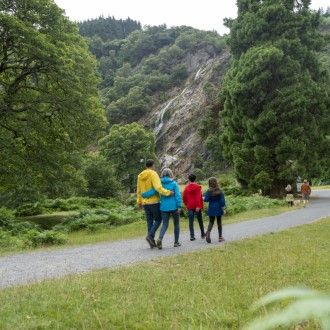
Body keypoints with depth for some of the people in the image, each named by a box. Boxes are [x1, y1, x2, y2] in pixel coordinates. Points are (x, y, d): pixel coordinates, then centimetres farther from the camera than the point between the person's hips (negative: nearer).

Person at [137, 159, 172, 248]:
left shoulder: (140, 176, 8)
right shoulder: (153, 174, -13)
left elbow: (139, 190, 14)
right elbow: (158, 187, -26)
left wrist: (139, 201, 20)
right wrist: (167, 192, -26)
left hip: (145, 202, 6)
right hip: (154, 202, -6)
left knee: (150, 221, 10)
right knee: (158, 220, 6)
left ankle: (152, 242, 9)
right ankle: (150, 235, -13)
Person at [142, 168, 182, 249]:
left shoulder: (160, 184, 0)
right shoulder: (174, 183, -5)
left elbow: (152, 192, -10)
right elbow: (178, 195, -12)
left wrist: (143, 194, 2)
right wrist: (179, 206, -12)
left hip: (164, 207, 2)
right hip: (174, 207, -2)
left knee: (164, 224, 7)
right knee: (176, 224, 16)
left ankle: (160, 239, -19)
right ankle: (176, 242, 20)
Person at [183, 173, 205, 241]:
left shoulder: (186, 187, 3)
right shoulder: (198, 187, -5)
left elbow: (184, 198, 6)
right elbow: (198, 197, -15)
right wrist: (198, 206, -18)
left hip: (190, 207, 1)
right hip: (197, 207, -1)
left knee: (191, 222, 2)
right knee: (200, 220, 14)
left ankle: (192, 236, -5)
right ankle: (202, 234, 23)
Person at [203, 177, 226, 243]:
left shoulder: (209, 191, -8)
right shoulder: (219, 191, -6)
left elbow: (206, 199, -12)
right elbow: (222, 200, -7)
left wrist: (204, 197, 10)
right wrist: (223, 208, -2)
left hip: (211, 209, 0)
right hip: (218, 208, 0)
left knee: (211, 222, 9)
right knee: (219, 222, 11)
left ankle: (208, 233, -16)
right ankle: (220, 237, 16)